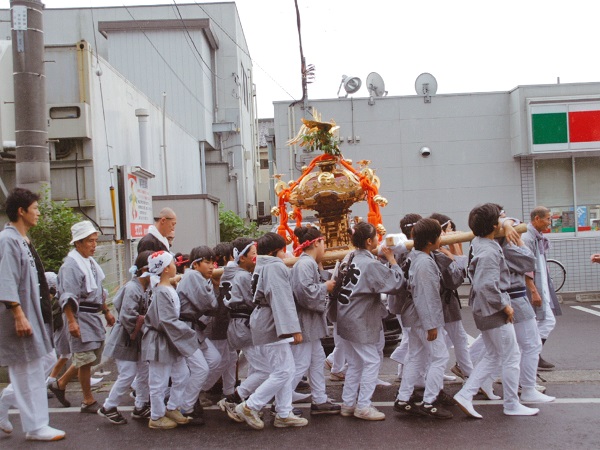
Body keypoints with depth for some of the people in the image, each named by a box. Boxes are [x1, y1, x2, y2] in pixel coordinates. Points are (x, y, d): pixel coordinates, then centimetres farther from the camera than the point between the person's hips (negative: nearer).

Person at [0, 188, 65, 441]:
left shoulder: (22, 241, 13)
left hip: (33, 315, 10)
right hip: (21, 317, -10)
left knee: (46, 360, 16)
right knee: (29, 371, 0)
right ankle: (35, 427, 11)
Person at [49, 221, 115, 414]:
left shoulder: (90, 261, 13)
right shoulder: (71, 264, -16)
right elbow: (68, 297, -21)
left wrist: (106, 311, 22)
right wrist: (71, 322, -25)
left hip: (94, 316, 9)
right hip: (80, 317, -9)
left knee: (90, 357, 15)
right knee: (86, 358, 0)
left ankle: (60, 383, 30)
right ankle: (88, 401, 13)